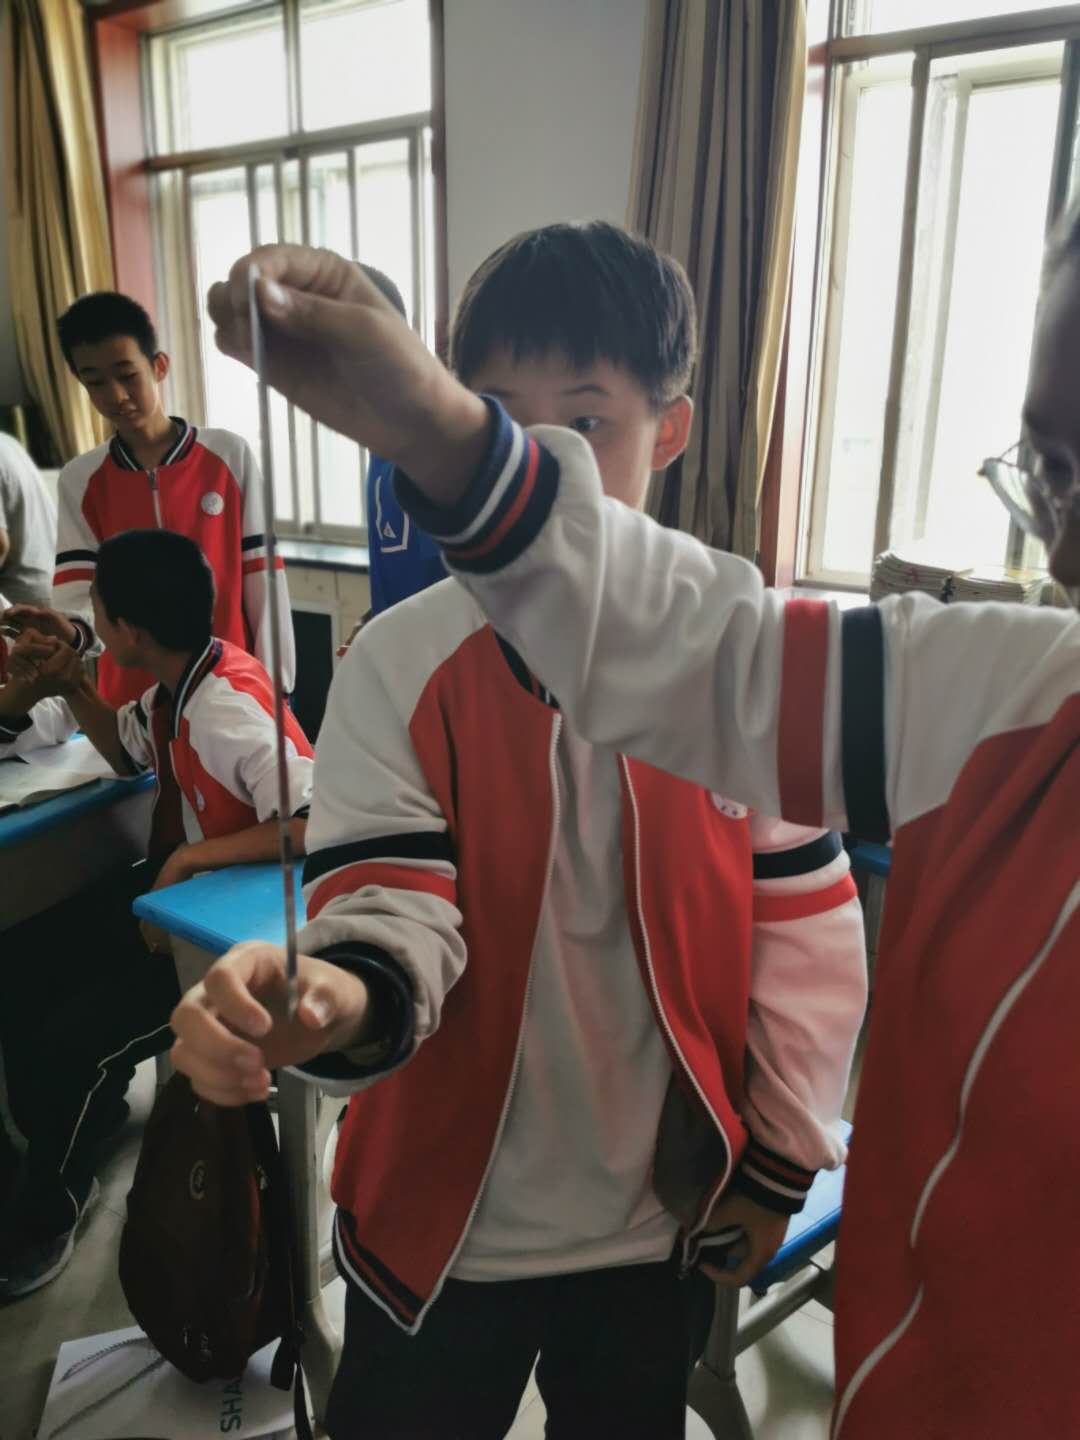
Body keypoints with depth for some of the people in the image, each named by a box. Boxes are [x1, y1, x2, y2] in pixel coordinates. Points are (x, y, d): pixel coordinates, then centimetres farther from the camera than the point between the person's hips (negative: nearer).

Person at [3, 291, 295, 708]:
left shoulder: (229, 454, -2)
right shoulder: (79, 479, 3)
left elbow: (261, 576, -2)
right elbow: (81, 587, -3)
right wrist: (69, 632, -26)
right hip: (132, 695, 2)